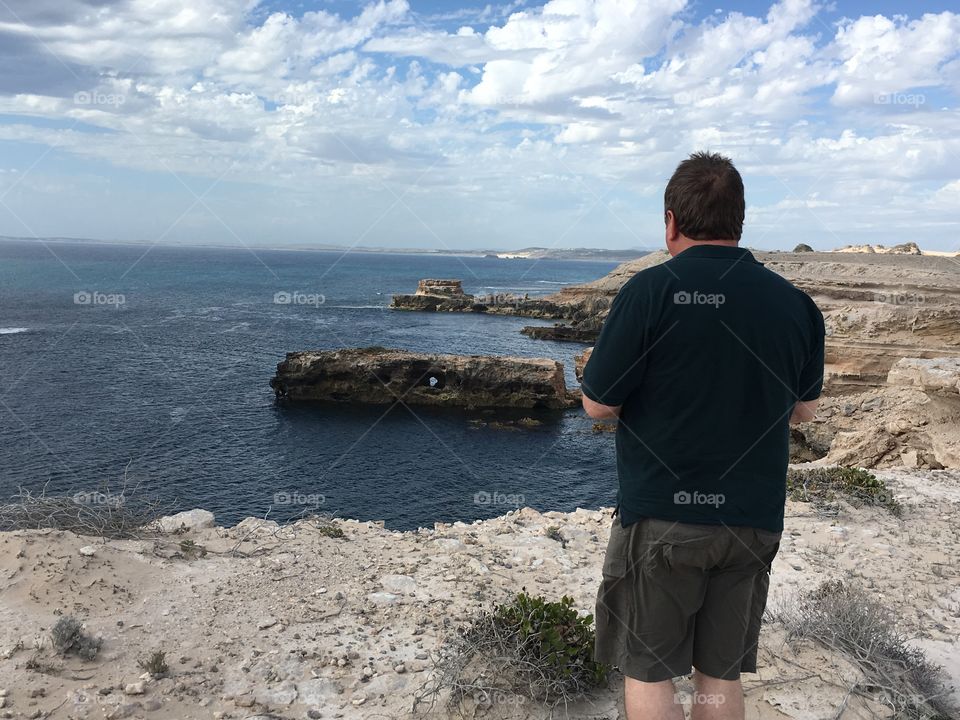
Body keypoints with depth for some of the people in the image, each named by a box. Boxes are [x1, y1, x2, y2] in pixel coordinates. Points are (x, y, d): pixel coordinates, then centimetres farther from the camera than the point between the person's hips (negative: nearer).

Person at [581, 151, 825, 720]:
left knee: (649, 672, 11)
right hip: (753, 522, 5)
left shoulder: (651, 291, -14)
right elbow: (804, 411, 11)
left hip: (660, 516, -4)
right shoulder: (796, 304, -1)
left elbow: (598, 404, -10)